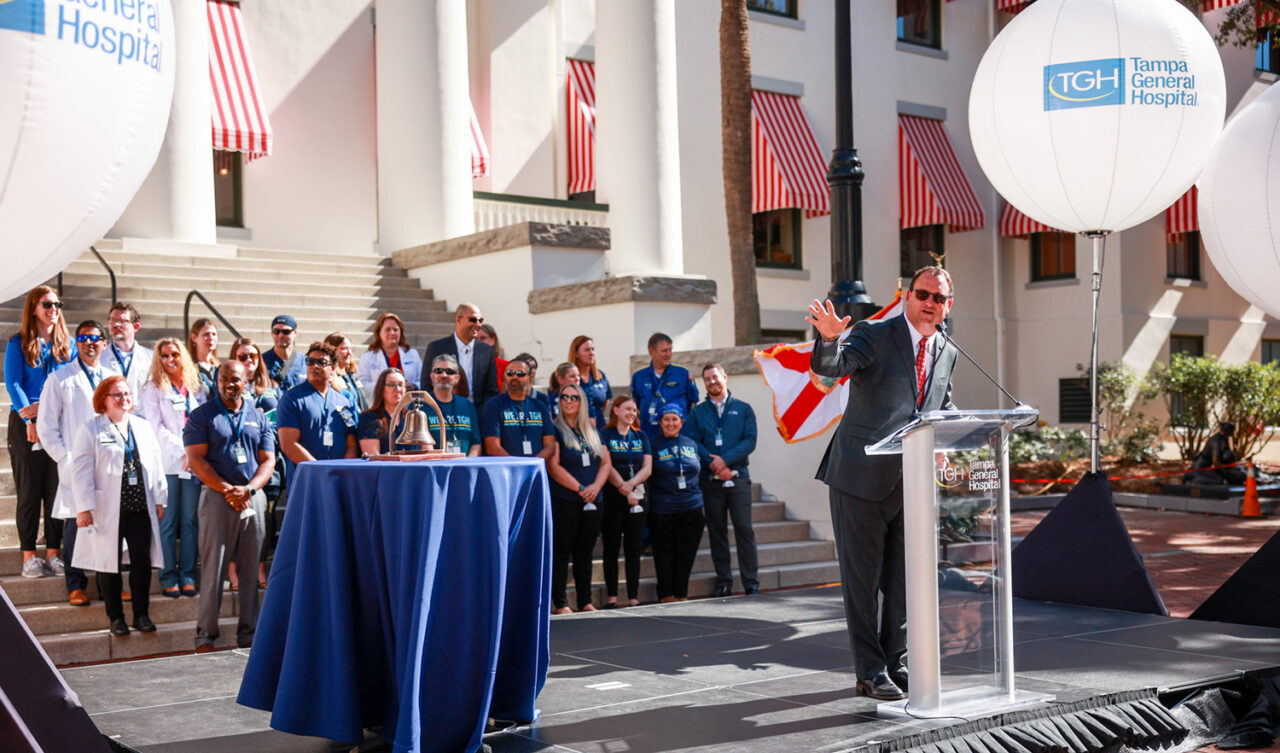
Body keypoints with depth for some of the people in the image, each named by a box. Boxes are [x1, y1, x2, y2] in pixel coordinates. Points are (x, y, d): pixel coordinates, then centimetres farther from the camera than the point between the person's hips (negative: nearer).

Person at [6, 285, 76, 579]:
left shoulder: (67, 344, 12)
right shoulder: (18, 344, 4)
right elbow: (13, 384, -3)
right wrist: (30, 420, -14)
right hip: (25, 424, -2)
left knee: (57, 489, 1)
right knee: (29, 491, -1)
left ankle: (54, 552, 7)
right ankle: (29, 555, 2)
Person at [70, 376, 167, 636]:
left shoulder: (143, 427, 14)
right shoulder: (90, 430, -1)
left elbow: (156, 465, 15)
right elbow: (81, 471, -5)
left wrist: (159, 500, 11)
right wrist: (84, 507, -12)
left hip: (140, 508, 4)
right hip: (108, 511, -4)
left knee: (142, 562, 4)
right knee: (110, 565, 3)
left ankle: (141, 614, 14)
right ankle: (115, 617, 13)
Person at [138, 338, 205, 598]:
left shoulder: (197, 388, 15)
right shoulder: (153, 389, 4)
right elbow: (157, 427, -4)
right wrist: (183, 451, -12)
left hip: (194, 463, 3)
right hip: (167, 462, -3)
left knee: (190, 521, 3)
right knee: (168, 522, -2)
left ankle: (188, 575, 9)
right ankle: (168, 577, 4)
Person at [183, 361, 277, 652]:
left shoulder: (259, 418, 14)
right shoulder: (201, 416, 4)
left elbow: (268, 460, 9)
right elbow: (196, 459, -4)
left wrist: (248, 489, -9)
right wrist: (227, 490, -13)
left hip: (253, 497, 3)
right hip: (217, 496, -3)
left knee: (251, 568, 4)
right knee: (213, 566, -5)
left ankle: (248, 633, 11)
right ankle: (205, 634, 1)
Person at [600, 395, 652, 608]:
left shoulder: (641, 436, 14)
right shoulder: (605, 435, 2)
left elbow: (647, 467, 5)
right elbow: (606, 466, -9)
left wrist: (631, 484, -12)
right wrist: (623, 488, -16)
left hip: (637, 496, 4)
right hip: (611, 496, -3)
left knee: (634, 549, 3)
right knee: (611, 548, 0)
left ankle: (633, 597, 5)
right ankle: (611, 596, 4)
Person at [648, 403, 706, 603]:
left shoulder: (691, 444, 12)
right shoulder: (654, 446, -1)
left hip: (691, 509, 4)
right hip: (662, 510, -3)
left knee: (686, 554, 6)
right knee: (664, 553, 3)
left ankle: (681, 595, 16)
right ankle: (666, 595, 12)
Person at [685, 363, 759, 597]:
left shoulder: (743, 409, 8)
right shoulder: (698, 412, 11)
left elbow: (750, 441, -1)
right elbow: (691, 441, 0)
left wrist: (725, 460, -12)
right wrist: (713, 463, -13)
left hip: (738, 478, -1)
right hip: (710, 480, 1)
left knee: (744, 529, -7)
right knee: (716, 531, 4)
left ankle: (750, 582, -3)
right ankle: (723, 581, 10)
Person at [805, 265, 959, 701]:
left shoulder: (946, 354, 11)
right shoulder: (874, 336, -6)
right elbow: (828, 368, -21)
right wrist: (829, 338, -43)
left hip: (911, 482, 6)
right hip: (862, 477, -6)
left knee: (902, 580, 12)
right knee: (862, 579, 0)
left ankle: (894, 664, 26)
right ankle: (870, 672, 8)